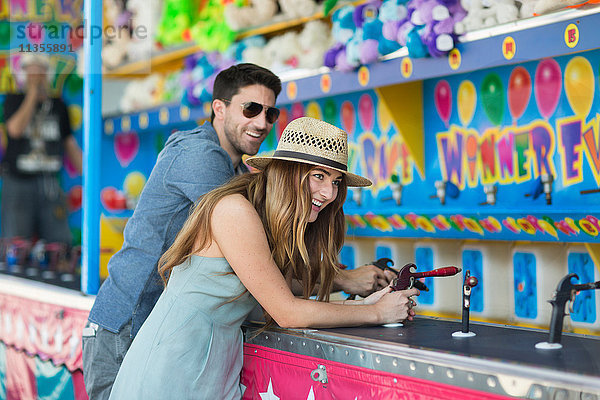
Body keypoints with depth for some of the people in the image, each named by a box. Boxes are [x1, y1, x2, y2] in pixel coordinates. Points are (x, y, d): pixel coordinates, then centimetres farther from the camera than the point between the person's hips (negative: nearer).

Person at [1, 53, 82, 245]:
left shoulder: (58, 106, 11)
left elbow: (70, 144, 15)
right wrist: (32, 94, -12)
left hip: (50, 185, 3)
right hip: (18, 184, -2)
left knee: (60, 244, -1)